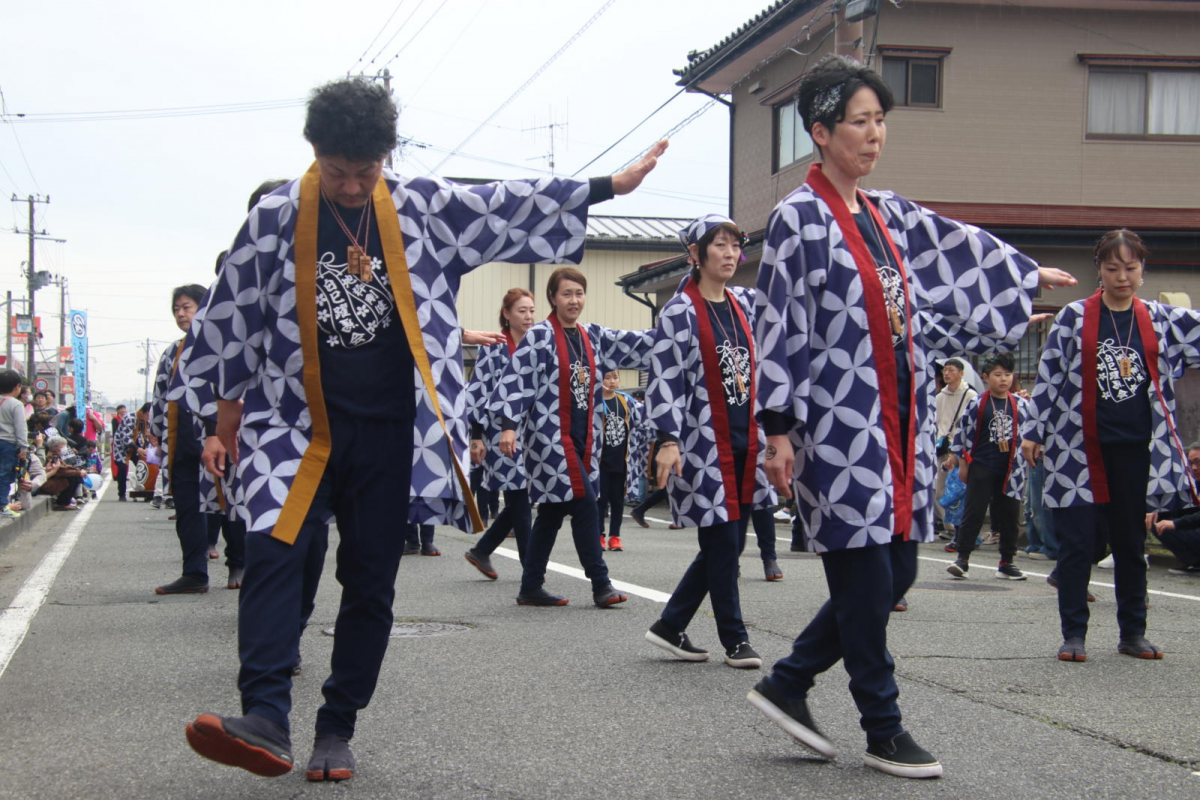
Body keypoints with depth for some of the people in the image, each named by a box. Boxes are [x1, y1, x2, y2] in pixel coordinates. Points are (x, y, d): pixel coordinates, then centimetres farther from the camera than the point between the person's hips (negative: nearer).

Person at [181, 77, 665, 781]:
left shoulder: (425, 208, 2)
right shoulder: (278, 216, -2)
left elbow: (511, 207, 8)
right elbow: (236, 309, 7)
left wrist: (610, 186, 9)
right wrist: (232, 397, 13)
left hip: (391, 432, 2)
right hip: (298, 424, -1)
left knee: (370, 583, 3)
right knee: (273, 552, -20)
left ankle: (337, 730, 13)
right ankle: (267, 721, -25)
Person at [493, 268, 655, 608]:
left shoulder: (592, 336, 11)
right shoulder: (539, 336, -8)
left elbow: (631, 343, 13)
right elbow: (516, 379, -12)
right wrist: (508, 425, -19)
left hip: (582, 436, 7)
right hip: (550, 436, -7)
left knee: (552, 513, 10)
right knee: (585, 506, -12)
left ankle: (531, 587, 17)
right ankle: (600, 584, -6)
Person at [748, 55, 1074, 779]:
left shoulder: (889, 215, 13)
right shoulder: (798, 218, -8)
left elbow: (957, 249, 29)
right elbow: (778, 326, -11)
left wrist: (1031, 275, 40)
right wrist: (778, 429, -14)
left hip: (897, 422, 8)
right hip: (839, 425, -8)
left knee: (895, 574, 7)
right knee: (864, 577, -3)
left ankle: (788, 684, 19)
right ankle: (885, 731, 9)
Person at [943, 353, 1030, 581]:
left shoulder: (1021, 406, 5)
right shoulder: (976, 404, -3)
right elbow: (963, 433, 0)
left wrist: (1024, 468, 10)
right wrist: (962, 463, 0)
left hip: (1011, 470, 3)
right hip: (981, 468, -3)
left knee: (1010, 516, 7)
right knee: (973, 513, -2)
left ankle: (1006, 562, 16)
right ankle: (962, 558, 3)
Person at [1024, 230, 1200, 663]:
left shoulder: (1161, 319, 8)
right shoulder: (1075, 317, 0)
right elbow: (1049, 377, 1)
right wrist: (1035, 432, -1)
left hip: (1138, 449, 3)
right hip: (1083, 450, -2)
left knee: (1131, 543, 11)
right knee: (1078, 542, -2)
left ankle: (1133, 632, 21)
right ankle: (1074, 633, 6)